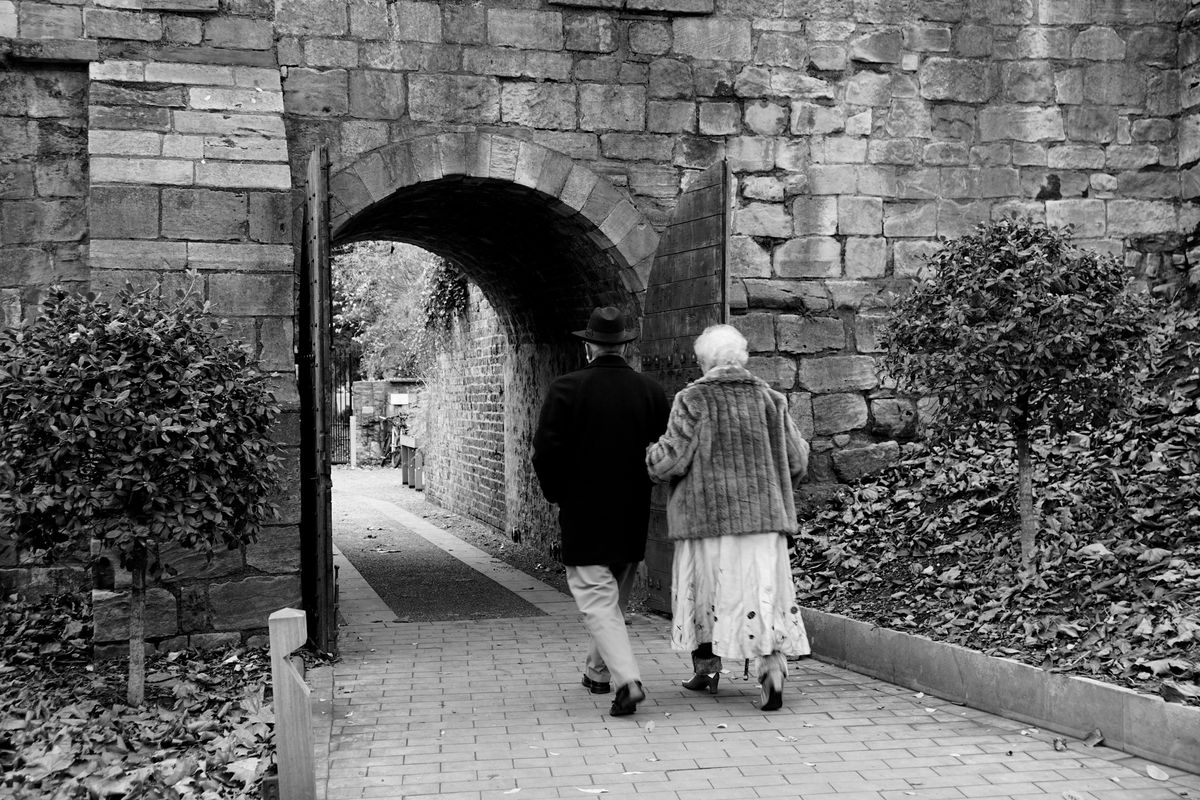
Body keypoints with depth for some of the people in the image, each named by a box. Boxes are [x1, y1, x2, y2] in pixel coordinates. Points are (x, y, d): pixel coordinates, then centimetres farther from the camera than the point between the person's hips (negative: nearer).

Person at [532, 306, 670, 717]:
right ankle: (599, 670, 34)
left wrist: (557, 494, 4)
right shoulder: (651, 390, 0)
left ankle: (627, 679, -17)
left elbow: (546, 452, -12)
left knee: (595, 595, -2)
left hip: (583, 514, -4)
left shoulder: (566, 389, -11)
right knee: (616, 595, 20)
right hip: (633, 514, 5)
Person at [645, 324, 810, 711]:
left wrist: (651, 454, 11)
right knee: (765, 590, 4)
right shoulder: (769, 398, 4)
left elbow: (671, 461, -10)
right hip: (764, 515, 2)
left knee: (703, 586, 15)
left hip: (708, 513, -2)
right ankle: (773, 665, -13)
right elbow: (797, 459, 7)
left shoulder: (692, 400, -8)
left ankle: (706, 667, 24)